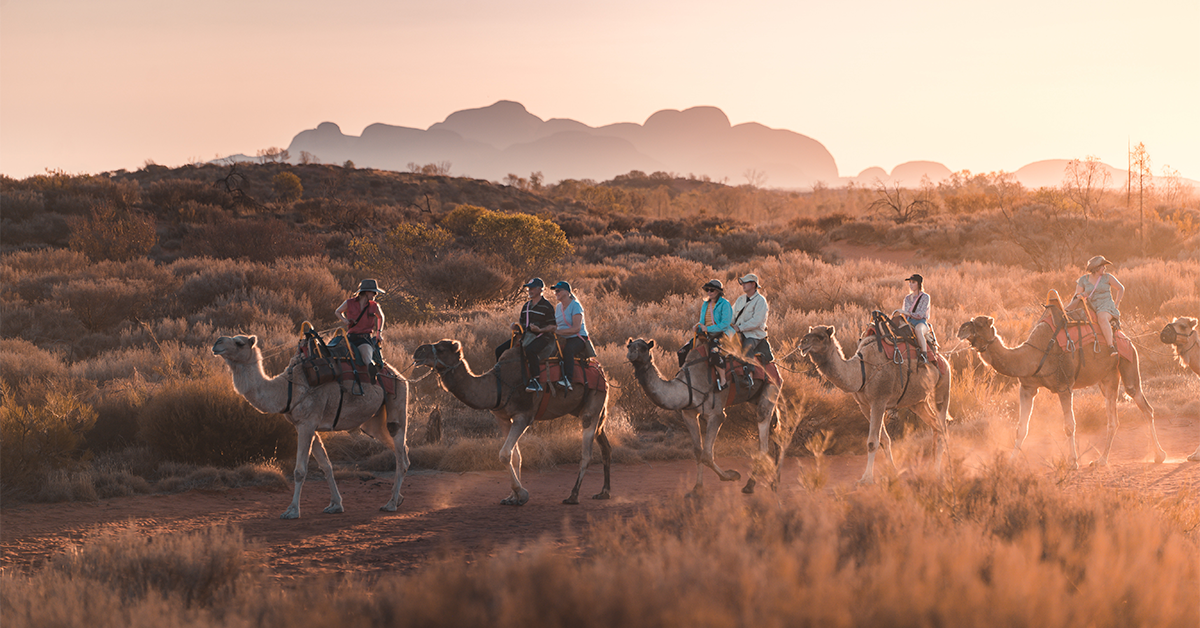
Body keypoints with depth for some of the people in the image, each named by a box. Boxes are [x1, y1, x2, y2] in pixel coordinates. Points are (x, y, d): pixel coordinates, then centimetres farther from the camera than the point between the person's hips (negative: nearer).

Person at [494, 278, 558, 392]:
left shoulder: (546, 306, -5)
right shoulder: (526, 306, 17)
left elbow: (553, 326, -6)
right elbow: (522, 323, 24)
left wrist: (540, 330, -23)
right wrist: (516, 325, 0)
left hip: (542, 337, -8)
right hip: (526, 335, 8)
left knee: (529, 350, -41)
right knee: (500, 350, -1)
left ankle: (534, 380, -35)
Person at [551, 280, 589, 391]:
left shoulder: (575, 306, -9)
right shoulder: (558, 307, 15)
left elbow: (576, 328, -19)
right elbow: (555, 324, 23)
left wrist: (557, 331, -22)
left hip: (578, 338, -8)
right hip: (564, 339, 8)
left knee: (568, 350, -38)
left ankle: (567, 380, -44)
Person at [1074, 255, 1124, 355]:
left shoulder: (1107, 277, 5)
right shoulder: (1083, 280, 9)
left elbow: (1121, 288, 16)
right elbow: (1077, 296, 10)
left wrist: (1116, 304, 8)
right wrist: (1080, 296, -13)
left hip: (1106, 306, -4)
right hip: (1092, 309, 4)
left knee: (1102, 318, -39)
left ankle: (1111, 347, -47)